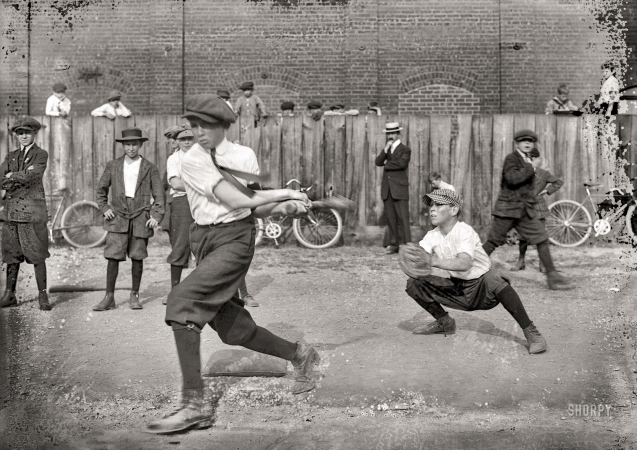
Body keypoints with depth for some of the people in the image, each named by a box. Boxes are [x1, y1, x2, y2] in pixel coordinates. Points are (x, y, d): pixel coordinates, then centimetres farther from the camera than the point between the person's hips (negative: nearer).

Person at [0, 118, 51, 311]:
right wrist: (22, 178, -9)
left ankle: (43, 295, 4)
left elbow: (32, 176, -14)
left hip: (33, 211, -5)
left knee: (37, 255, -3)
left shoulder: (41, 155, 2)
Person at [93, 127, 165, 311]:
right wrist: (104, 208, 7)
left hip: (141, 218, -1)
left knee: (137, 258, 4)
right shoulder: (113, 165, 8)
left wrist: (156, 216, -5)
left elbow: (158, 195, 5)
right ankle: (109, 297, 2)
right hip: (118, 217, 1)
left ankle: (134, 295, 17)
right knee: (112, 257, -5)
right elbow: (101, 189, 19)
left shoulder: (150, 168, 4)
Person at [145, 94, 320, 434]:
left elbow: (255, 209, 10)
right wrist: (283, 193, -5)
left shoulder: (244, 155, 4)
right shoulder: (191, 161, -1)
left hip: (235, 237, -3)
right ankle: (299, 355, 30)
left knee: (181, 300, -24)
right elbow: (235, 199, -10)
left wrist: (283, 206, -8)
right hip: (204, 240, 3)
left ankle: (195, 403, -22)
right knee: (233, 330, 6)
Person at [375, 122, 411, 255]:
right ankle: (394, 243, 14)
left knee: (403, 218, -8)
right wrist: (385, 150, -10)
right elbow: (378, 162, 2)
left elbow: (402, 163, -19)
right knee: (390, 218, 7)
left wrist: (386, 163, -5)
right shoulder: (386, 150, 18)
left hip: (400, 189, -6)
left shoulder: (405, 150, 0)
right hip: (387, 189, 6)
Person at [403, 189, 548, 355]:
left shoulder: (465, 231, -21)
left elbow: (464, 264, -39)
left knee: (493, 278, -40)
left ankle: (531, 332, -29)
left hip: (484, 291, -6)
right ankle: (444, 322, 13)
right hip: (457, 290, 6)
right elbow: (417, 261, -15)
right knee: (414, 283, -9)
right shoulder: (432, 236, -3)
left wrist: (433, 261, -52)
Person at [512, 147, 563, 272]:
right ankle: (521, 261, 16)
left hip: (538, 208, -1)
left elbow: (559, 182, 10)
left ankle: (543, 263, 4)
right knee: (523, 236, 3)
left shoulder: (543, 174, 0)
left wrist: (547, 190, 2)